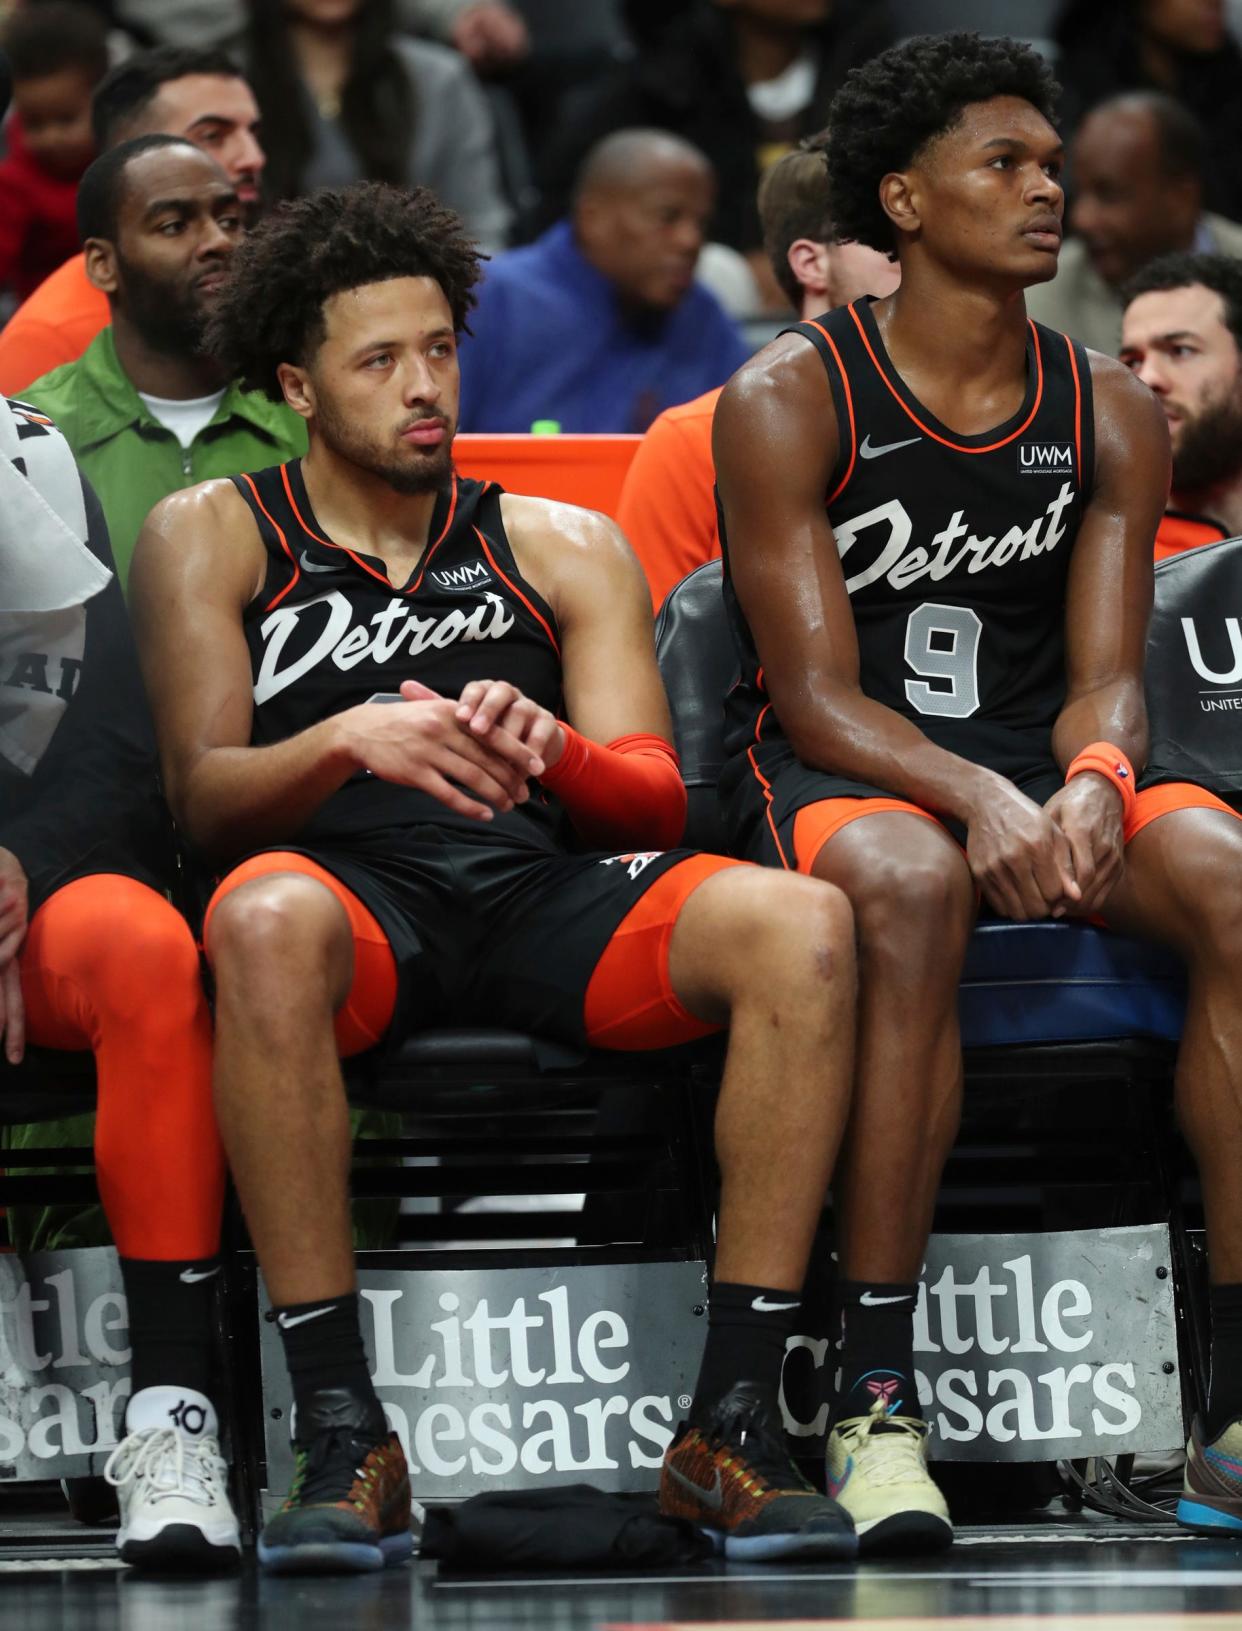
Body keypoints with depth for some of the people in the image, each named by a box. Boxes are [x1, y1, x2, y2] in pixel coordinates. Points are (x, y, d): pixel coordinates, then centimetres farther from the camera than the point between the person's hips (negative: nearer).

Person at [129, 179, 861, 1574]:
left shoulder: (566, 548, 22)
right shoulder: (212, 537, 15)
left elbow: (653, 795, 11)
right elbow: (202, 794, 2)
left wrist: (551, 748, -14)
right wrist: (347, 742, -20)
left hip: (543, 884, 3)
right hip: (349, 885, -3)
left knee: (801, 925, -28)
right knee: (262, 922, -41)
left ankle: (734, 1419, -28)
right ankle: (341, 1433, -37)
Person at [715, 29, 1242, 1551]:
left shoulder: (1108, 412, 7)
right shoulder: (787, 401, -6)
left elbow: (1107, 676, 1)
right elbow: (818, 694, -12)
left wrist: (1092, 782, -24)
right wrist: (976, 799, -31)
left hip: (1035, 757, 4)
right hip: (830, 776, -4)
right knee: (912, 884, -40)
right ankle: (874, 1405, -37)